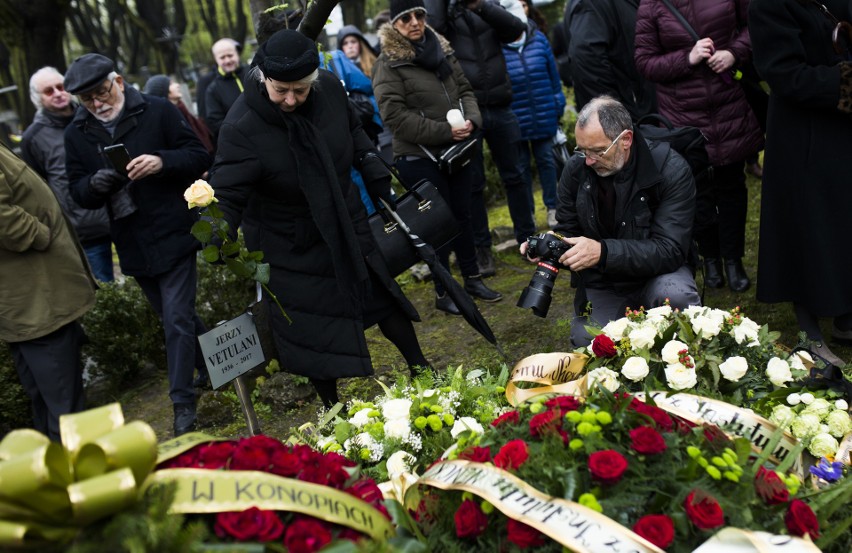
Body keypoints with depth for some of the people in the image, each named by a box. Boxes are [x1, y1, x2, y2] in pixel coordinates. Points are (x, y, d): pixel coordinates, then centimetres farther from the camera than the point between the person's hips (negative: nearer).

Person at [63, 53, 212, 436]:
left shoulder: (157, 112, -8)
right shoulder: (76, 135, 4)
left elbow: (199, 157, -7)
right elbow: (79, 193, 6)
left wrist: (162, 162, -26)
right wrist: (95, 183, -18)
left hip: (174, 235, -5)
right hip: (133, 245, 5)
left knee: (177, 319, -8)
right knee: (176, 317, 18)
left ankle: (182, 401, 2)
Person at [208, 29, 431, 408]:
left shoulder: (329, 88, -13)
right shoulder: (241, 127, -29)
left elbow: (354, 134, 7)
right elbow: (227, 196, -28)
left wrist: (378, 181, 9)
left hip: (347, 225, 5)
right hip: (289, 247, -4)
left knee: (384, 296, 15)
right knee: (313, 331, 4)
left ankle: (420, 369, 38)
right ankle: (333, 409, 25)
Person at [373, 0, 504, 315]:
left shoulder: (441, 50, 10)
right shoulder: (388, 63, -11)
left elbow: (464, 89, 13)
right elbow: (394, 115, -19)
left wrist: (471, 120, -9)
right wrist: (444, 132, -21)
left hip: (457, 151, 6)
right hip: (419, 158, -6)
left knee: (462, 215, 15)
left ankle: (472, 279, 31)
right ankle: (443, 293, 14)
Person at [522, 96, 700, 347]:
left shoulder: (671, 170, -20)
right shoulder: (576, 167, -8)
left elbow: (670, 250, -26)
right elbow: (567, 230, 7)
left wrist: (603, 251, -38)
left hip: (655, 274, -3)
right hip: (600, 284, 4)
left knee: (675, 296, -36)